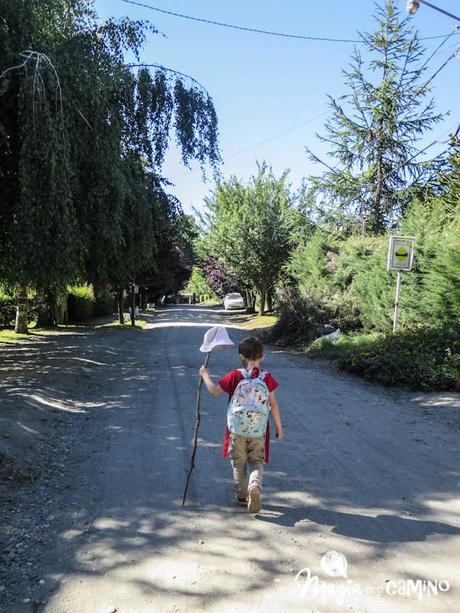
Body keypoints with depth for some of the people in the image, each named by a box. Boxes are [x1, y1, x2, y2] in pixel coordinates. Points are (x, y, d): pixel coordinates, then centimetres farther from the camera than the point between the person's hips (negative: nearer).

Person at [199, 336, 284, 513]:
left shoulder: (235, 376, -9)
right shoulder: (267, 378, -4)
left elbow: (215, 391, -2)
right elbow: (273, 405, -1)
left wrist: (205, 375, 14)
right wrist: (279, 427, 8)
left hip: (237, 428, -1)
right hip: (259, 430, 1)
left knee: (239, 463, 16)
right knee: (256, 461, 13)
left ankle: (242, 495, 22)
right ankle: (255, 485, -14)